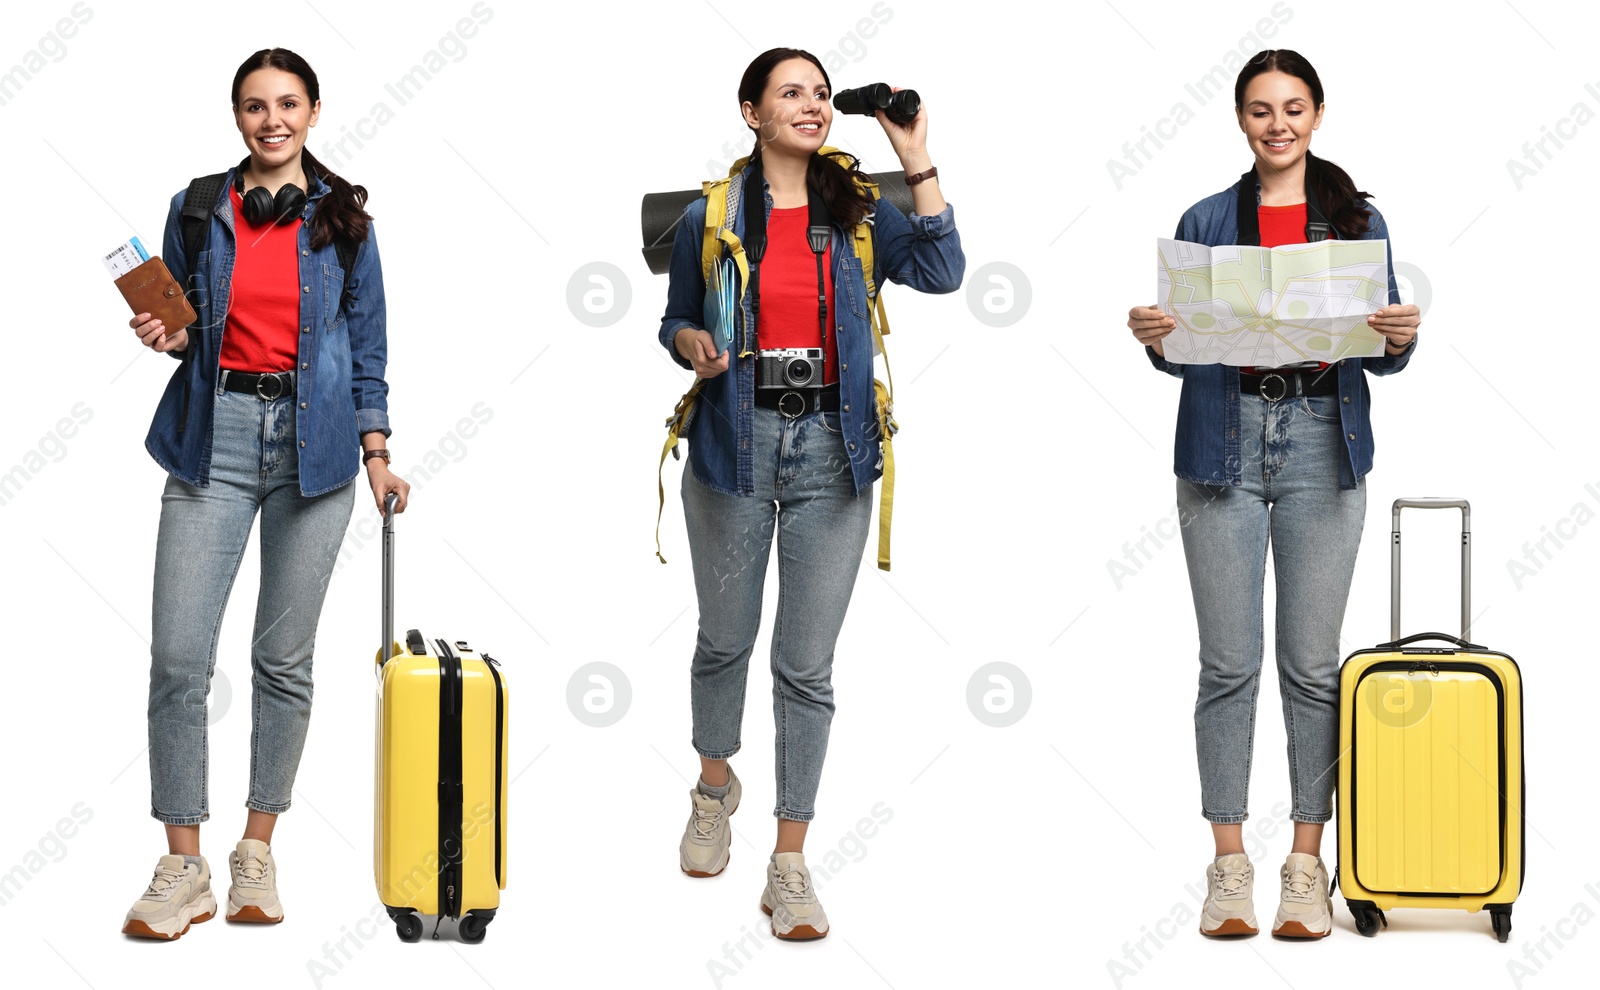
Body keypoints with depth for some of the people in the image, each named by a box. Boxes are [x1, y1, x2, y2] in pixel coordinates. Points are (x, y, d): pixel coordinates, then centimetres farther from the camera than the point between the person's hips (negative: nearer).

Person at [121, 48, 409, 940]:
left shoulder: (343, 219, 6)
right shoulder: (198, 212, 7)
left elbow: (368, 345, 9)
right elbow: (183, 326, 16)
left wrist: (377, 453, 3)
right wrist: (168, 337, -7)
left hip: (313, 439, 0)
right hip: (216, 435, 0)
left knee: (285, 658, 3)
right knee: (179, 656, -7)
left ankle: (258, 852, 15)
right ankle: (184, 867, 0)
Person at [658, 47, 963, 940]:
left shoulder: (859, 210, 3)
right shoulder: (709, 218, 3)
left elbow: (941, 272, -11)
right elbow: (676, 318, 13)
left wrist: (917, 160, -13)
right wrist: (691, 344, -9)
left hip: (832, 450, 0)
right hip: (736, 441, 0)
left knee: (808, 664, -1)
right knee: (726, 638, 14)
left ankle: (791, 866, 5)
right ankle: (716, 786, 42)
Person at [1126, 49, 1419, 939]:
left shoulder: (1360, 221, 9)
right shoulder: (1206, 222, 8)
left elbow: (1383, 354, 8)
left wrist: (1401, 339, -14)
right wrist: (1154, 339, -13)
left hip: (1323, 443, 0)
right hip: (1225, 443, 0)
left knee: (1312, 663, 1)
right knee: (1230, 662, 0)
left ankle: (1308, 863, 7)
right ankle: (1230, 864, 6)